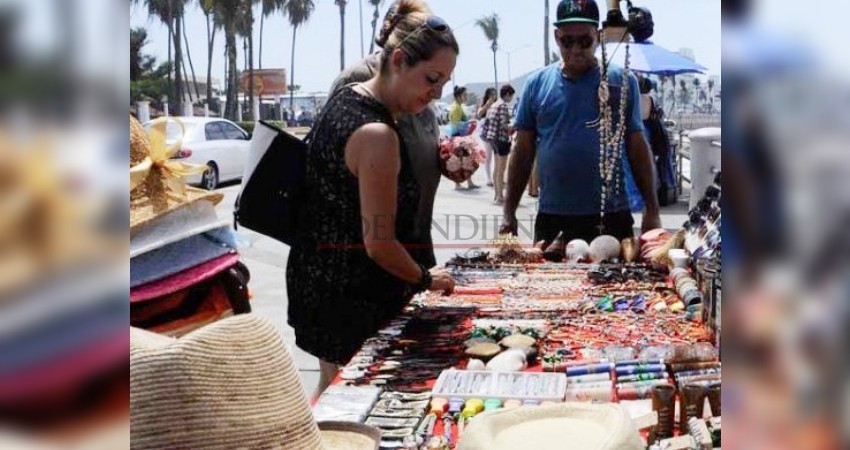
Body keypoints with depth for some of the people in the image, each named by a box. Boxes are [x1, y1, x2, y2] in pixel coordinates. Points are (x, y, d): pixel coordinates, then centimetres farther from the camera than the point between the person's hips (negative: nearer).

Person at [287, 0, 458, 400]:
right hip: (351, 295, -10)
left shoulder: (344, 99, 5)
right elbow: (379, 243, -22)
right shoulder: (377, 135, -24)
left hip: (317, 273, 10)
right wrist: (427, 280, -6)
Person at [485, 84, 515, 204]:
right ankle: (500, 197, -1)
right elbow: (504, 125, -20)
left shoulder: (494, 105, 13)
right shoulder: (504, 105, -14)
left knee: (497, 169, 15)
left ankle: (497, 195, 22)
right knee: (501, 169, -4)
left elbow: (488, 122, 15)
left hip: (494, 139, 9)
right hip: (502, 139, -9)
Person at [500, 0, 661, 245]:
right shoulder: (536, 84, 4)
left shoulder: (622, 82, 2)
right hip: (551, 218, 1)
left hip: (611, 216, -1)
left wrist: (652, 210, 0)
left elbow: (637, 147, 4)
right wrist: (509, 213, 4)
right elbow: (523, 152, 7)